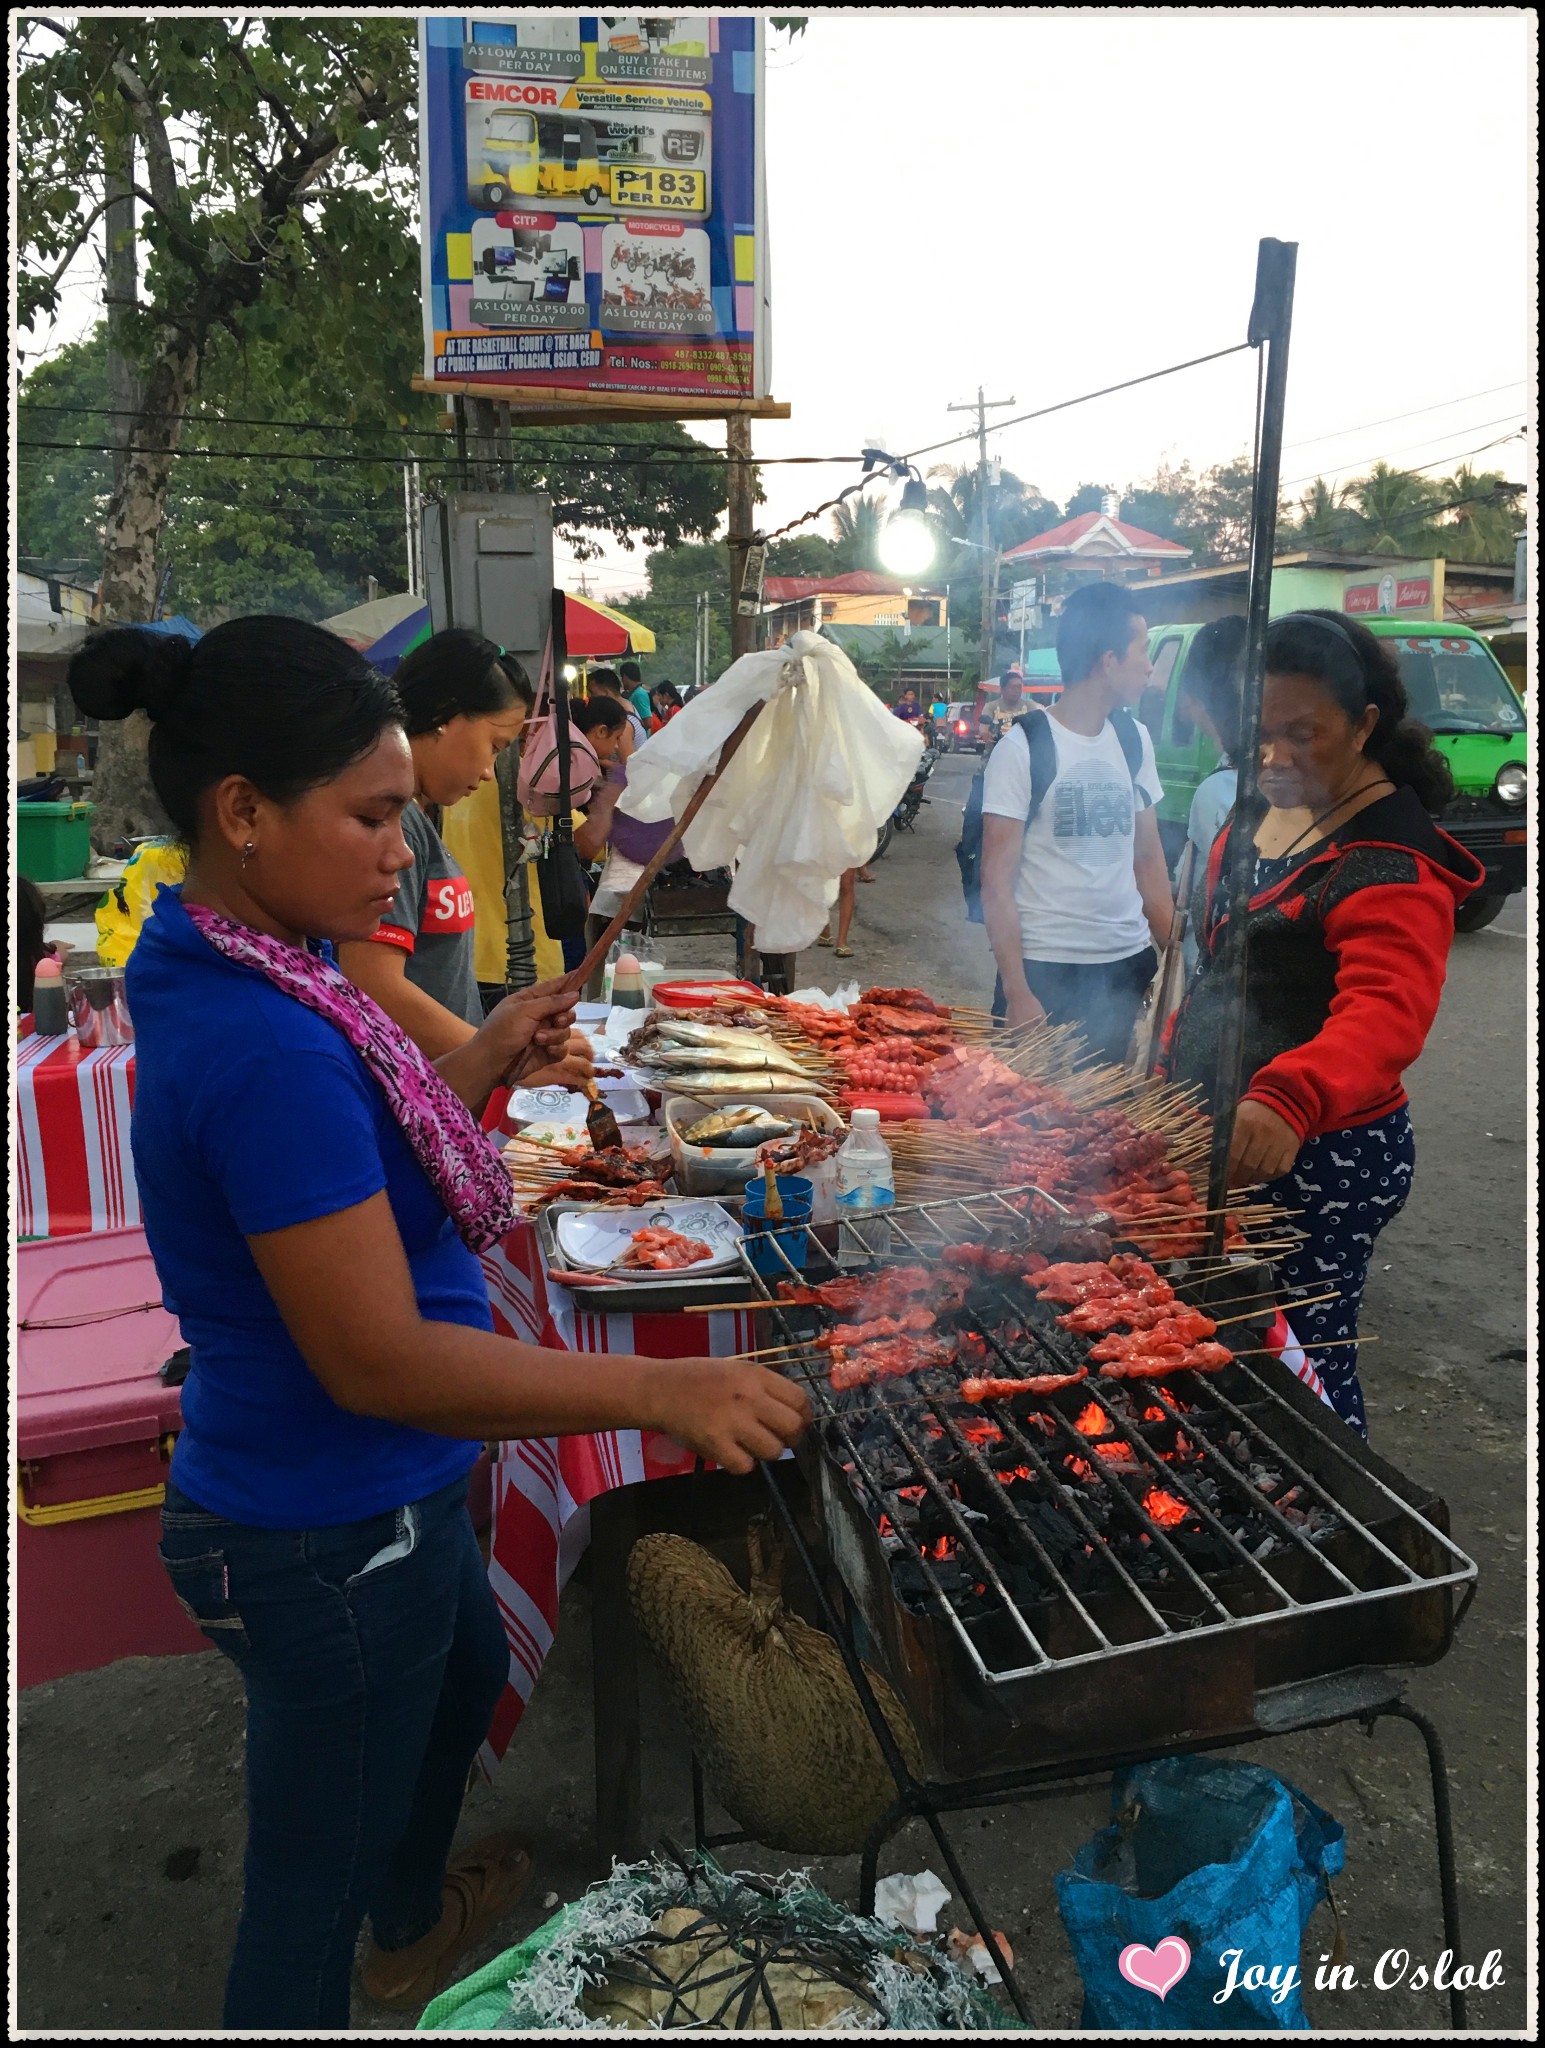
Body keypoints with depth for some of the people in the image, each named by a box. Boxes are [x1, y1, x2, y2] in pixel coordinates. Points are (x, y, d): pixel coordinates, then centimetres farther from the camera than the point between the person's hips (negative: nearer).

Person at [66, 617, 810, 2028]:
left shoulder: (218, 975, -1)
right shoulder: (267, 1048, -31)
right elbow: (375, 1358, -30)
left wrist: (485, 1062, 1)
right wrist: (660, 1392, -29)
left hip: (366, 1492, 10)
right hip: (329, 1537, -10)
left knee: (466, 1669, 34)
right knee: (310, 1895, 13)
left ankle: (417, 1922, 62)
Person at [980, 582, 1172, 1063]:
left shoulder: (1134, 740, 10)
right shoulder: (1023, 748, -8)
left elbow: (1149, 860, 16)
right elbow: (997, 883, -10)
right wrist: (1016, 994, -15)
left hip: (1128, 965, 5)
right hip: (1044, 970, -5)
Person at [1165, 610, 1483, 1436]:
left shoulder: (1391, 862, -20)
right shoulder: (1258, 812, 7)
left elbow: (1385, 1014, -37)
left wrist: (1288, 1100, -54)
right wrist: (1175, 1073, 18)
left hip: (1316, 1159, -9)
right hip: (1216, 1135, 9)